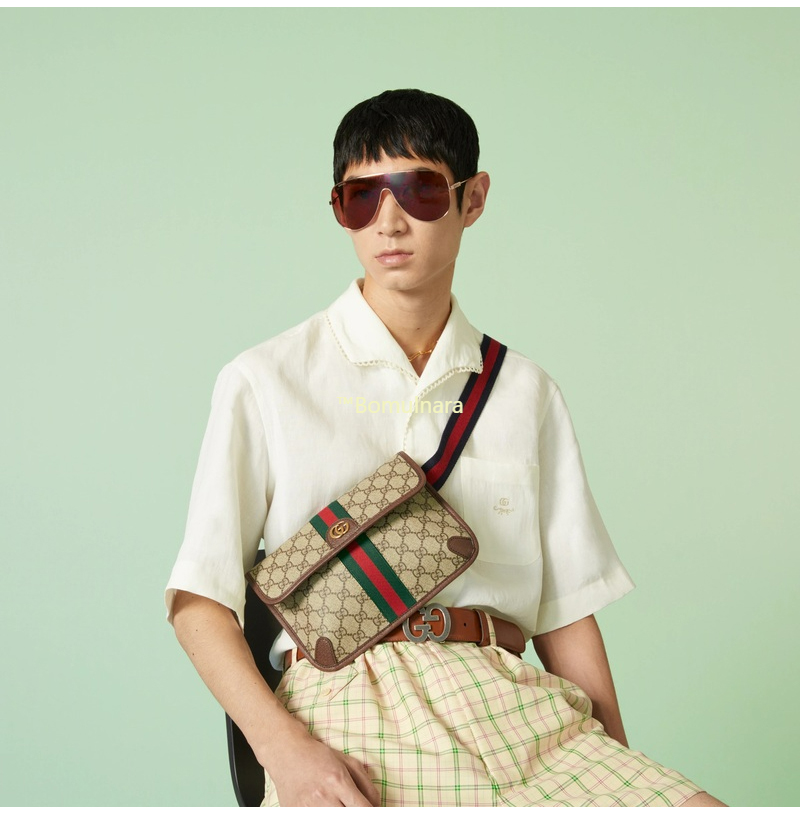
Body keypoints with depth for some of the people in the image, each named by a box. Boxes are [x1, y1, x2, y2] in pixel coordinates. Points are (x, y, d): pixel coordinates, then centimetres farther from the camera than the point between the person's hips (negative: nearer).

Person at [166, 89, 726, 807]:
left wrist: (626, 777, 2)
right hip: (344, 711, -3)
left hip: (505, 708, 3)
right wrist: (286, 747, -13)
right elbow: (200, 597, 3)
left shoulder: (525, 393, 15)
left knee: (698, 805, -23)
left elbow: (565, 611, 13)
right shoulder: (263, 383, 7)